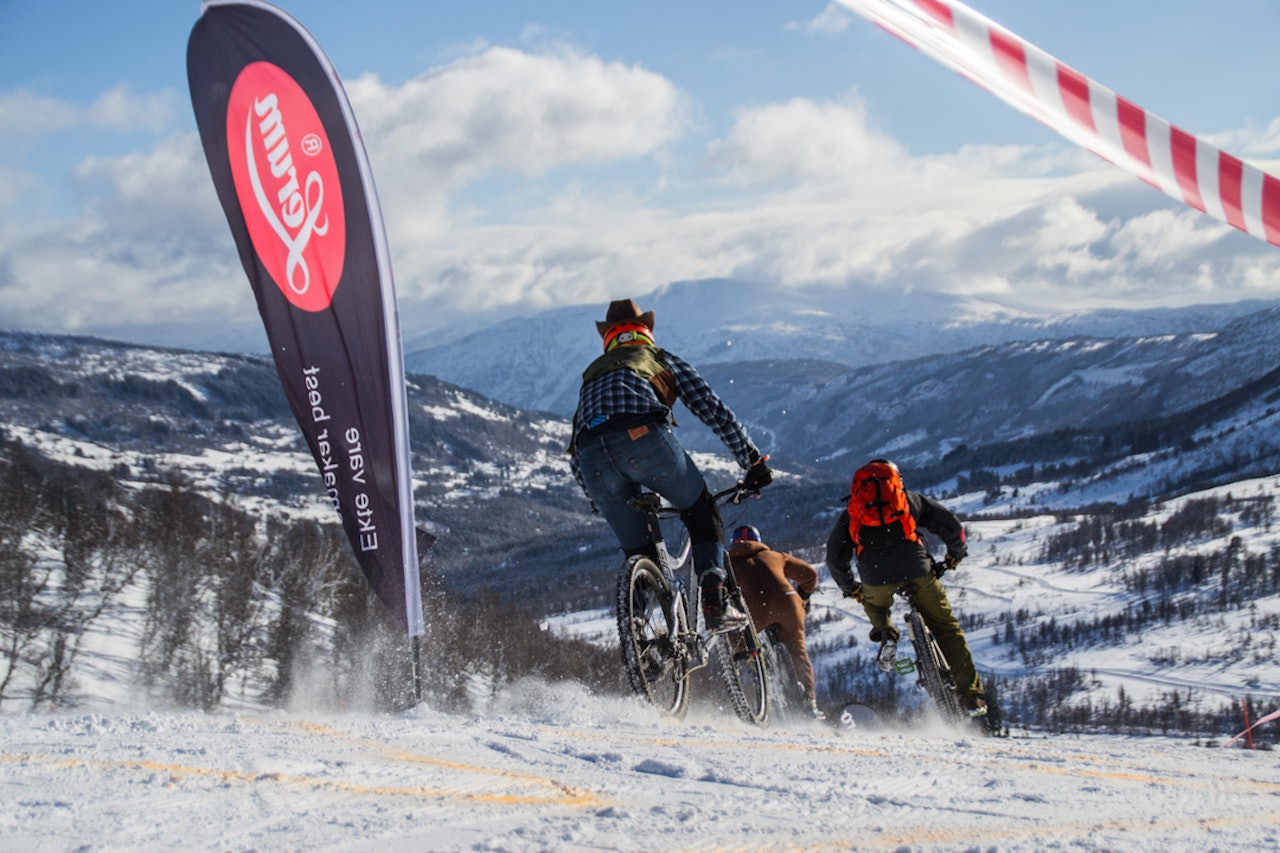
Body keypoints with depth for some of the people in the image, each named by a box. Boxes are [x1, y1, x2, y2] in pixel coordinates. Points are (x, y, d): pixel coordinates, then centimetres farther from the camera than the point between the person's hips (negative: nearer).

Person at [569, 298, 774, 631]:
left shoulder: (592, 374, 39)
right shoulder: (663, 360, 32)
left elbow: (575, 457, 37)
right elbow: (715, 411, 25)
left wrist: (601, 503, 47)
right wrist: (754, 463, 31)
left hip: (592, 454, 3)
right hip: (645, 437, -3)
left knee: (638, 553, 19)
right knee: (701, 512, 21)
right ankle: (715, 602, 6)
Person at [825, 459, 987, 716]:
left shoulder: (850, 512, 26)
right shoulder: (910, 499, 24)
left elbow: (835, 559, 24)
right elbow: (950, 524, 19)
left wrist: (851, 589, 38)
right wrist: (956, 553, 38)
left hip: (875, 577, 1)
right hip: (916, 569, -1)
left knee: (874, 604, 37)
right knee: (946, 628, 13)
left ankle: (884, 633, 5)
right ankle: (971, 694, 6)